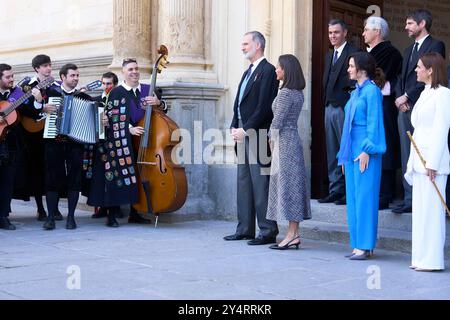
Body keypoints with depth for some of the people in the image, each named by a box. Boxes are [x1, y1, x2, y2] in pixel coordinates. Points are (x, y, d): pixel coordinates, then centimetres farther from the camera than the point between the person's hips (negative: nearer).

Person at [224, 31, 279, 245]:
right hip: (243, 135, 9)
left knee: (260, 183, -7)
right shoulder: (248, 72, 21)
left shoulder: (267, 71, -9)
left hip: (258, 135, -9)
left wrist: (246, 130, -15)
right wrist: (235, 128, 6)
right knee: (244, 182, 11)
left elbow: (264, 107, -16)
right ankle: (245, 229, 18)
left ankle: (268, 231, -1)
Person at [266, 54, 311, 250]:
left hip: (283, 141, -9)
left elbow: (277, 121, -14)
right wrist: (274, 139, 13)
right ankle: (294, 233, 11)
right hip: (294, 139, 9)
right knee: (293, 184, 8)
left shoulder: (285, 93, -14)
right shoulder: (298, 93, 13)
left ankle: (292, 234, -5)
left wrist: (272, 139, -2)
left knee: (285, 184, -6)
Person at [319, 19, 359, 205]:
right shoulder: (329, 56, 20)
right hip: (330, 107, 8)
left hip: (344, 107, -8)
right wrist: (328, 101, 9)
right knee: (332, 153, 9)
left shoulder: (353, 53, -7)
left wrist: (349, 105, -14)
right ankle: (335, 190, 14)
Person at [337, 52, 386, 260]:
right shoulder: (355, 93, 18)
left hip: (365, 151, -9)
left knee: (364, 197, -8)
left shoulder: (372, 91, -7)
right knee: (353, 198, 8)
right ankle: (358, 245, 13)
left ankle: (365, 245, -4)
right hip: (352, 151, 9)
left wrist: (367, 150, -17)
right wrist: (344, 154, 18)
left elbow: (374, 123, -12)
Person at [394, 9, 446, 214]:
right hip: (405, 109, 8)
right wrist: (400, 98, 1)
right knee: (407, 157, 5)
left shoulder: (435, 46, -2)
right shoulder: (409, 50, 24)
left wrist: (407, 96, -11)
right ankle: (409, 200, 9)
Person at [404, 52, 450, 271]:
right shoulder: (425, 93, 18)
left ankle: (432, 260, -2)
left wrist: (432, 163, -18)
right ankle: (422, 257, 16)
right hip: (419, 159, 9)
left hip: (432, 159, -9)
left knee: (431, 208, -6)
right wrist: (413, 162, 16)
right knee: (420, 208, 10)